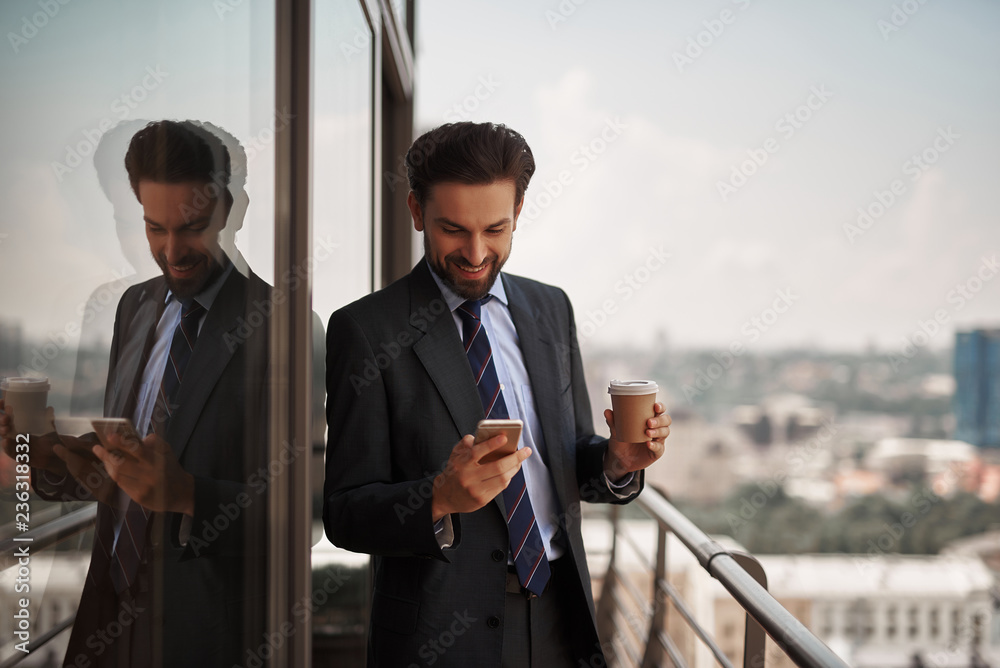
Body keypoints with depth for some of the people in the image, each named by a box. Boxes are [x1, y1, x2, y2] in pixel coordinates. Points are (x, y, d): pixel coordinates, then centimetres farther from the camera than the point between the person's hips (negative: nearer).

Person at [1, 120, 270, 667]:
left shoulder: (274, 322, -16)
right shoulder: (134, 306, 7)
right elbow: (111, 473, 12)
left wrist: (185, 494, -31)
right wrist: (52, 456, -6)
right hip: (112, 608, 6)